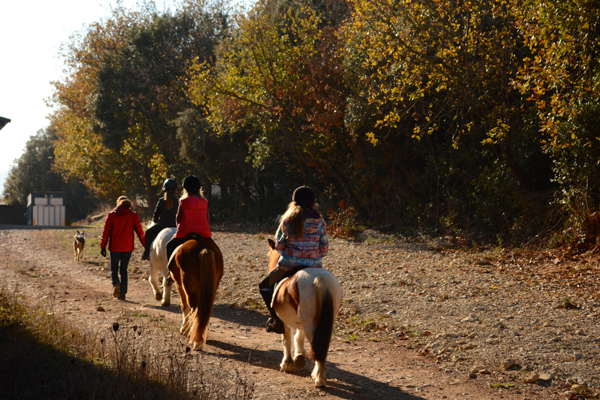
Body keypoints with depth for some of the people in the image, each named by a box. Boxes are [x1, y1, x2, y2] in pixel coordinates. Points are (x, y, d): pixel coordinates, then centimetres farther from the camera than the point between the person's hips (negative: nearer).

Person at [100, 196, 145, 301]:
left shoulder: (111, 215, 1)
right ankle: (122, 293, 3)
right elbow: (140, 231, 0)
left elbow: (106, 232, 1)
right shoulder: (134, 216, 3)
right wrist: (145, 245, 5)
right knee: (123, 269, 10)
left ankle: (116, 283, -21)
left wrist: (103, 246, 5)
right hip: (128, 247, 1)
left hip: (114, 246, -1)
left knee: (114, 269, 10)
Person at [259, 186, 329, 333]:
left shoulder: (288, 219, -3)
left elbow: (279, 245, -1)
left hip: (290, 264, -2)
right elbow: (324, 248, 2)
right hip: (314, 265, 2)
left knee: (264, 286, 17)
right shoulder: (319, 221, 1)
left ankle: (278, 322, 3)